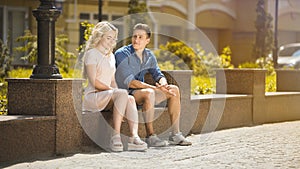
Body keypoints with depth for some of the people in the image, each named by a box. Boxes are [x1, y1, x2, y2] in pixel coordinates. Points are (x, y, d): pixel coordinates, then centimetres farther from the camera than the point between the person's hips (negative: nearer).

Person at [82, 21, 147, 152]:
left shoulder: (111, 56, 23)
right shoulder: (91, 54, -3)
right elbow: (94, 81, -11)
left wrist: (117, 90, 0)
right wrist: (111, 90, -13)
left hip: (107, 96, 7)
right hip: (92, 96, -7)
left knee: (130, 99, -25)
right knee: (123, 93, -32)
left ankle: (134, 136, -41)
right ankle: (116, 136, -37)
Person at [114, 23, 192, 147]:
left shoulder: (149, 55, 9)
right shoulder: (122, 54, -15)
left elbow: (158, 75, 10)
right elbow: (129, 82, -23)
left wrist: (164, 85, -17)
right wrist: (155, 88, -30)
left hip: (141, 91, 8)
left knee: (174, 90, -1)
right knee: (149, 93, -36)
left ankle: (175, 134, -3)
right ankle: (150, 136, -30)